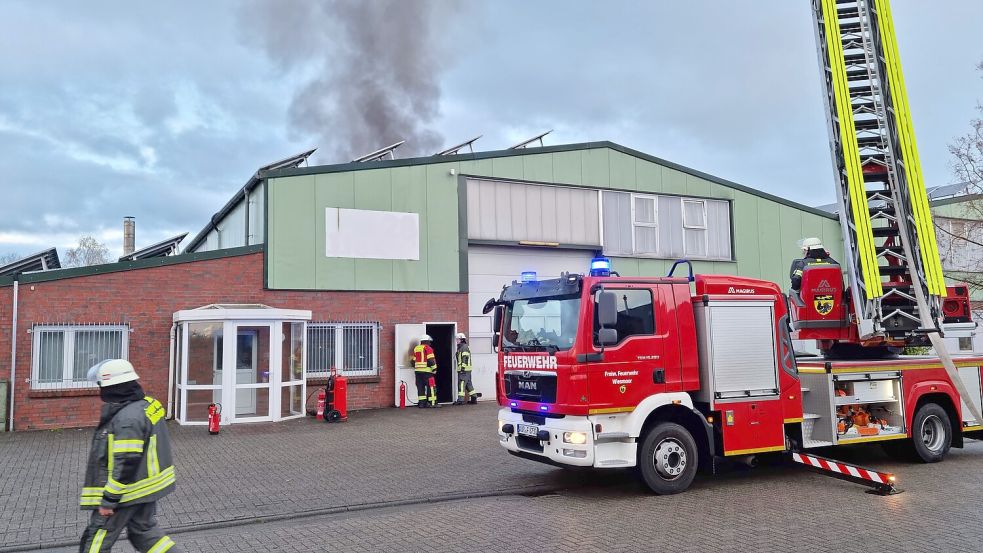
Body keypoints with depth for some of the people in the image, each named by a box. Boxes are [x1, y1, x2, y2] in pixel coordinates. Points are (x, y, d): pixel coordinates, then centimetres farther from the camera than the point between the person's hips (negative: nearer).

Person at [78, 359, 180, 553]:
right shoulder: (147, 404, 3)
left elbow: (126, 463, -28)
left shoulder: (127, 419, -26)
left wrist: (109, 499, -21)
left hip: (126, 493, -9)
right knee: (145, 531, 21)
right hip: (146, 487, 9)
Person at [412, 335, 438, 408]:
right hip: (427, 371, -7)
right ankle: (432, 403, -4)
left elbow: (413, 361, 16)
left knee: (420, 387, 8)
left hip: (418, 371, 7)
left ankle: (421, 402, 7)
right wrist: (434, 369, -5)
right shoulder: (428, 348, -5)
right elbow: (431, 360, -12)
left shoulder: (416, 349, 15)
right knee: (430, 386, -2)